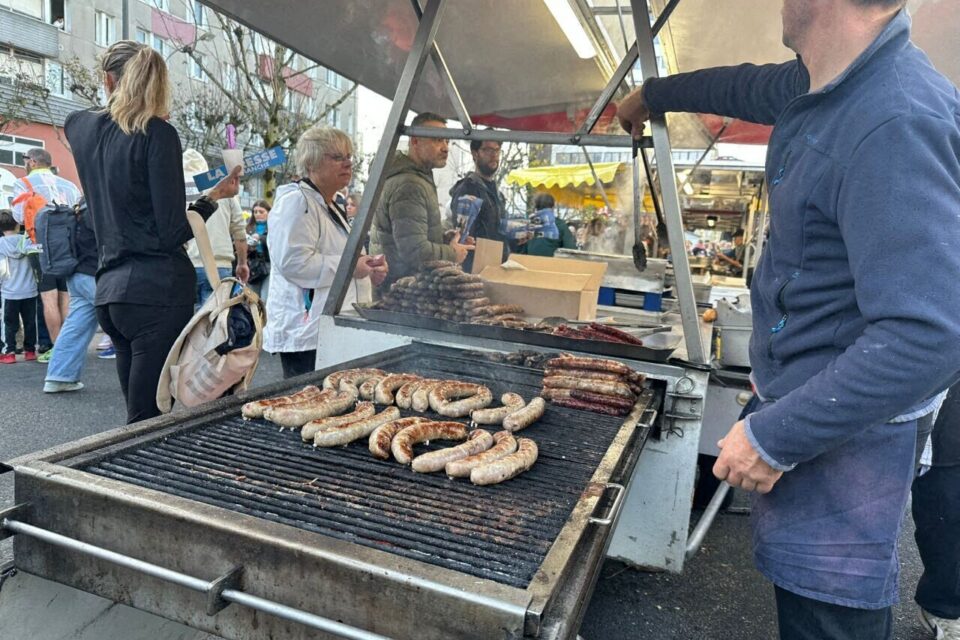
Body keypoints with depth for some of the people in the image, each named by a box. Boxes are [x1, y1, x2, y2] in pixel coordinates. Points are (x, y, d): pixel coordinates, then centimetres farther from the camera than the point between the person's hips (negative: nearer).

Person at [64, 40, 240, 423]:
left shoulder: (80, 127, 9)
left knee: (139, 418, 15)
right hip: (158, 291, -7)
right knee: (151, 425, -3)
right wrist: (214, 197, 1)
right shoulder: (157, 134, -8)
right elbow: (172, 232, -12)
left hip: (110, 292, 7)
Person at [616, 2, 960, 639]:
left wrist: (774, 437, -25)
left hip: (837, 432, -9)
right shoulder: (823, 85, 3)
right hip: (807, 395, 9)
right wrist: (651, 94, 41)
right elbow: (745, 86, 26)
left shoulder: (897, 123, -25)